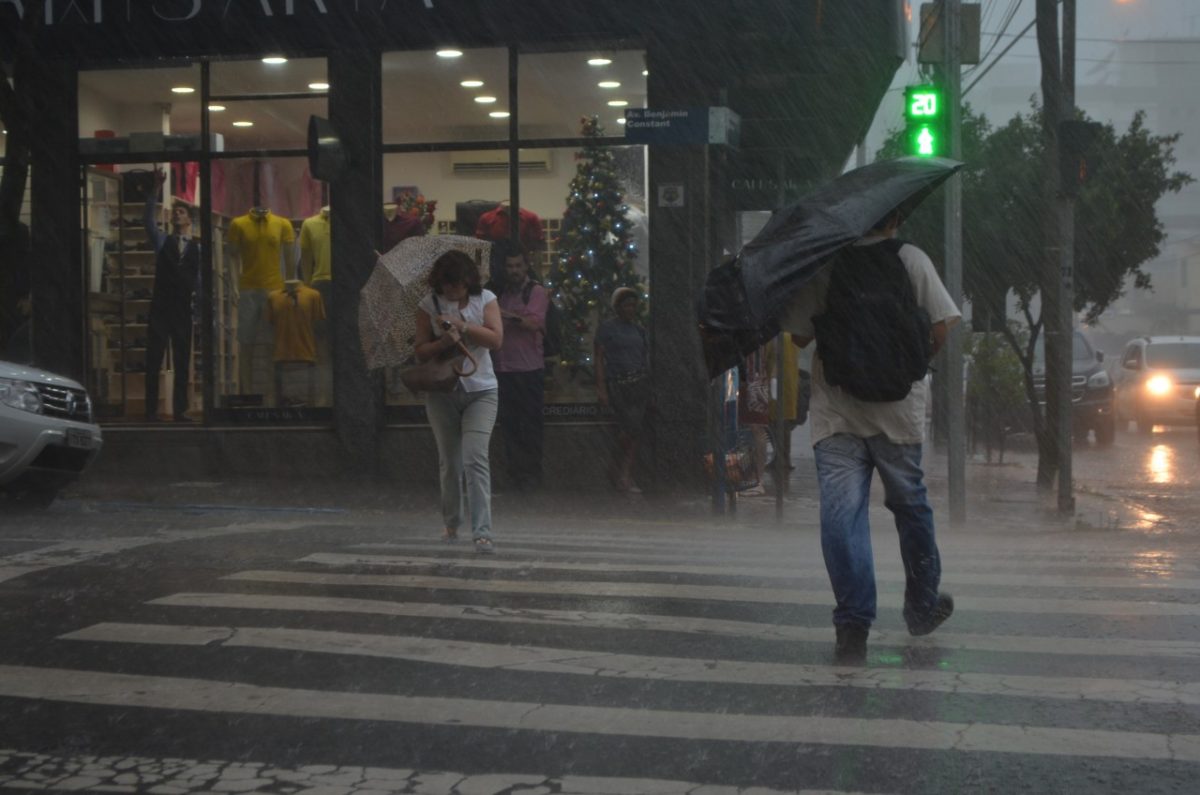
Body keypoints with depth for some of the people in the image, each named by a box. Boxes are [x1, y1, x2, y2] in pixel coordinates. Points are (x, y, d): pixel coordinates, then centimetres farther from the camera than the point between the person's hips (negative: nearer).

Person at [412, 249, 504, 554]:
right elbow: (421, 351, -2)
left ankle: (482, 532, -18)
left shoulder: (485, 299, -1)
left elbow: (496, 340, -12)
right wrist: (445, 342, -21)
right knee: (449, 460, 11)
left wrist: (460, 325, -19)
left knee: (476, 457, -16)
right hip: (442, 391, 2)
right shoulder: (429, 305, 0)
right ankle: (451, 523, 32)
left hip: (480, 390, -2)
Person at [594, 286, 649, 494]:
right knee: (631, 426, -15)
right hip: (618, 383, -5)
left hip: (640, 383, 5)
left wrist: (649, 387, 15)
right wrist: (601, 388, -10)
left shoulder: (638, 329, 16)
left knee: (634, 431, 1)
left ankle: (626, 476, 7)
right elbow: (599, 358, -3)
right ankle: (620, 469, 4)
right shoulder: (607, 327, 0)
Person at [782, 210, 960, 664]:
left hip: (834, 410, 0)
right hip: (897, 408, 1)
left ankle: (852, 624, -10)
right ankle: (922, 606, 31)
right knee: (910, 506, 17)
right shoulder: (910, 258, -1)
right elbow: (940, 328, -4)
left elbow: (800, 335, 2)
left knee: (841, 515, -2)